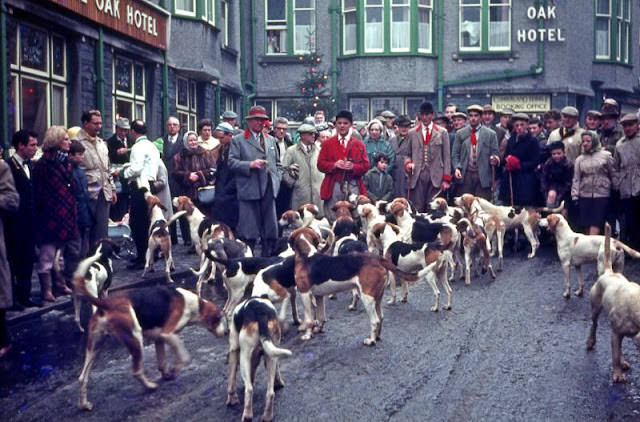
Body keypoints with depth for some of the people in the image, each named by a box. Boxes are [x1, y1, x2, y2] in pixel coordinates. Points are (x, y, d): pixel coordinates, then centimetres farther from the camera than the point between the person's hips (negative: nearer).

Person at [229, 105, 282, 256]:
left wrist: (276, 180, 9)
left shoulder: (271, 140, 20)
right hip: (249, 191, -5)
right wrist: (250, 165, -17)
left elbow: (276, 163, 24)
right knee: (248, 234, -3)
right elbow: (232, 162, -4)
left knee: (271, 232, 6)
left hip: (268, 190, 5)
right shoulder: (238, 140, 4)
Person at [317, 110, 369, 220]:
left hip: (353, 187, 0)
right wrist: (334, 165, -13)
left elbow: (365, 166, 6)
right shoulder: (328, 144, 11)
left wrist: (353, 166, -14)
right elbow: (320, 164, 4)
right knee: (332, 219, -2)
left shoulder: (359, 144, 11)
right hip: (334, 186, 0)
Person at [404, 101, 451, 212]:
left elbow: (446, 157, 7)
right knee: (416, 210, -3)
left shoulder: (442, 132, 9)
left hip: (436, 178, -1)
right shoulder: (412, 133, 13)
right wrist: (408, 163, -6)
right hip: (417, 177, 1)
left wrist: (446, 179, 0)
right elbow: (408, 154, 18)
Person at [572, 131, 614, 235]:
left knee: (596, 223, -8)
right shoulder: (580, 159, 8)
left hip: (601, 194, -3)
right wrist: (575, 197, 1)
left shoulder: (606, 155, 0)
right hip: (585, 195, 3)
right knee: (586, 223, 2)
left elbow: (613, 174, 4)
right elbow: (576, 179, 7)